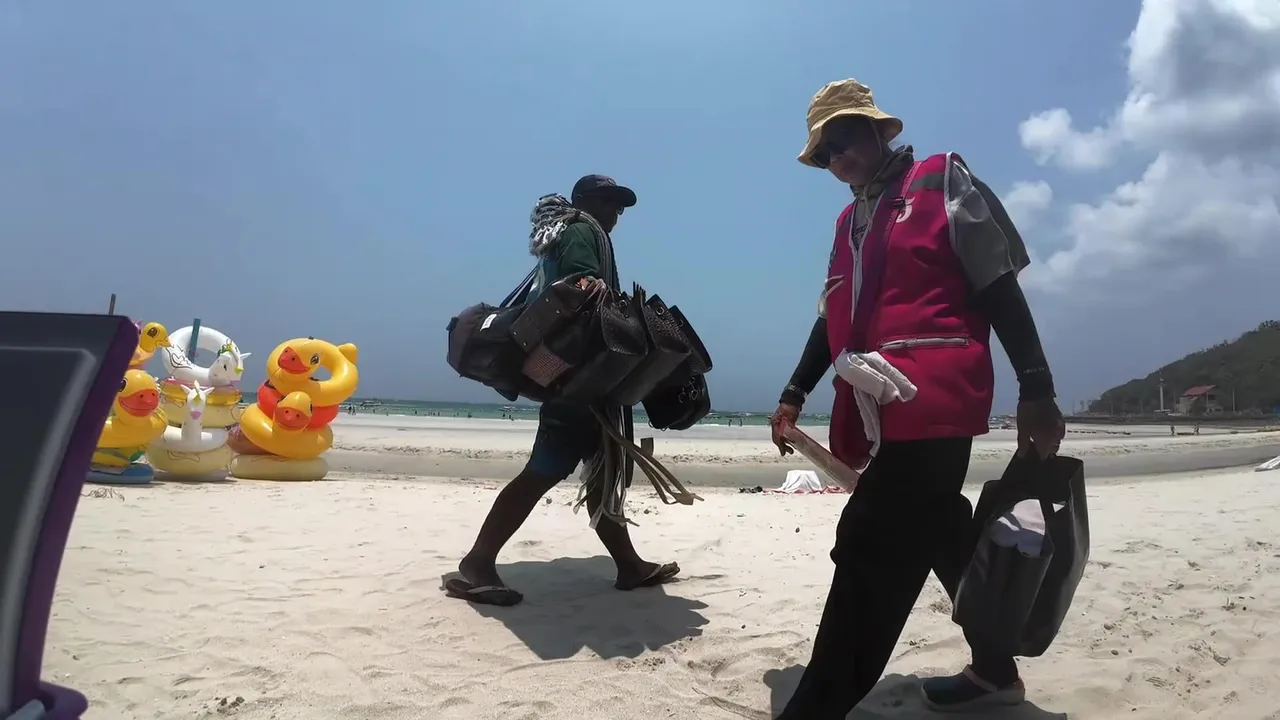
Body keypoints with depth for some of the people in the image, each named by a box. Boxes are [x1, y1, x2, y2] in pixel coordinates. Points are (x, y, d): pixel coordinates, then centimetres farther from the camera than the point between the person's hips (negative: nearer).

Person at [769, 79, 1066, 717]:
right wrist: (794, 394, 18)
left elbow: (999, 287, -4)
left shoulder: (941, 183, 2)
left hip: (933, 398, -8)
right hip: (882, 410, 8)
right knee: (941, 536, 15)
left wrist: (1035, 387, -10)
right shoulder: (849, 223, 22)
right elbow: (834, 319, 24)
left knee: (870, 548, -14)